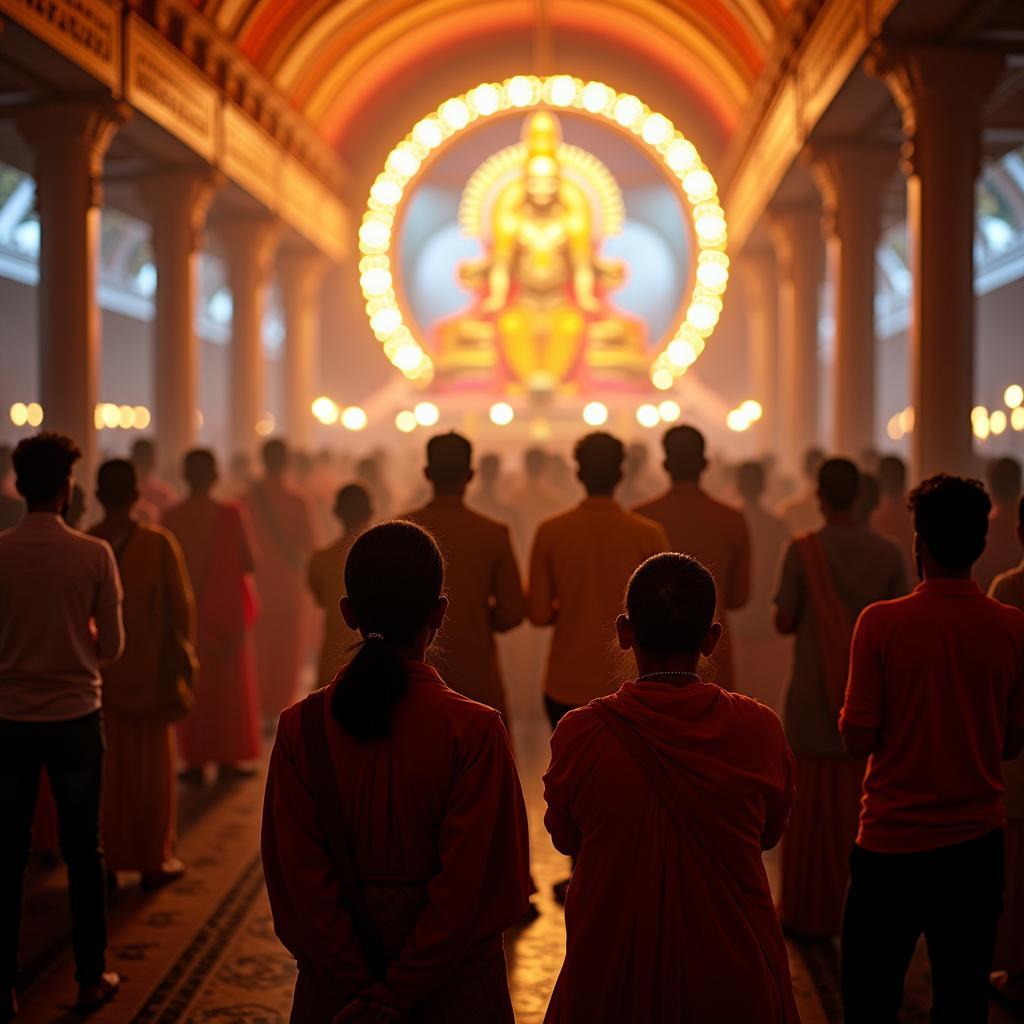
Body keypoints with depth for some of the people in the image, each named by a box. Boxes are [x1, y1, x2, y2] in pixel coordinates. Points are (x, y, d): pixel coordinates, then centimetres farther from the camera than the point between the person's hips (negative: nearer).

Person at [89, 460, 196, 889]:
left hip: (96, 675, 2)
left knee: (103, 769, 12)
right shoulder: (159, 543, -10)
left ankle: (104, 858, 15)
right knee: (151, 769, 9)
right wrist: (184, 659, 7)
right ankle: (154, 860, 14)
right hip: (150, 673, -2)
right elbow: (181, 607, -6)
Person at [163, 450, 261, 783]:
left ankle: (195, 761, 7)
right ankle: (227, 758, 12)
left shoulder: (171, 518, -8)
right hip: (227, 611, -1)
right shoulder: (230, 515, -11)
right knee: (229, 686, 11)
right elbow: (248, 562, -7)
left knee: (191, 686, 9)